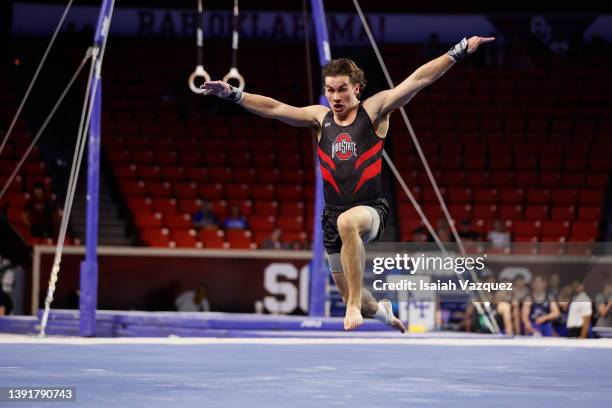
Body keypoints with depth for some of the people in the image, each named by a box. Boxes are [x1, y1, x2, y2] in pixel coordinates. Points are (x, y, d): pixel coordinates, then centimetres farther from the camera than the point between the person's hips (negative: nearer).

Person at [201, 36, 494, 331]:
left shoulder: (374, 110, 0)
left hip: (371, 208, -5)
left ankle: (356, 304, -38)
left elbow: (419, 79, -7)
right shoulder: (320, 117, 11)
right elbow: (274, 108, 7)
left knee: (348, 222, -42)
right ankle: (380, 311, 46)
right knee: (352, 300, 10)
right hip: (333, 214, 5)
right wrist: (233, 95, -1)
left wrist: (459, 52, -14)